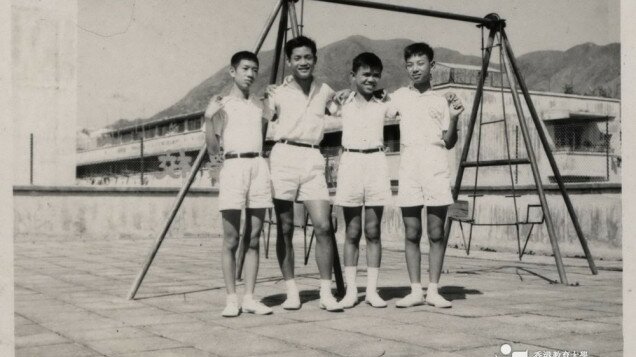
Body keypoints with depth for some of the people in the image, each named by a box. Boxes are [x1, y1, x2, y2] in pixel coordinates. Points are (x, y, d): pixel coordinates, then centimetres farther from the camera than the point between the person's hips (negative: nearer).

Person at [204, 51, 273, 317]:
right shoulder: (221, 105, 5)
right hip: (233, 166, -4)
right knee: (231, 240, -3)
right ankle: (231, 298, 4)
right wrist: (208, 118, -13)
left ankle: (249, 298, 8)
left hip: (259, 167, 4)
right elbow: (213, 151, 0)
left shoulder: (259, 106, 18)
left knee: (253, 239, 4)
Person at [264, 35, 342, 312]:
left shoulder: (325, 92, 13)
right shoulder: (276, 93, 6)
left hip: (313, 159, 2)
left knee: (323, 226, -7)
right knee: (284, 229, 1)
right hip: (284, 157, -1)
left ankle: (326, 292, 1)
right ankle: (291, 291, 10)